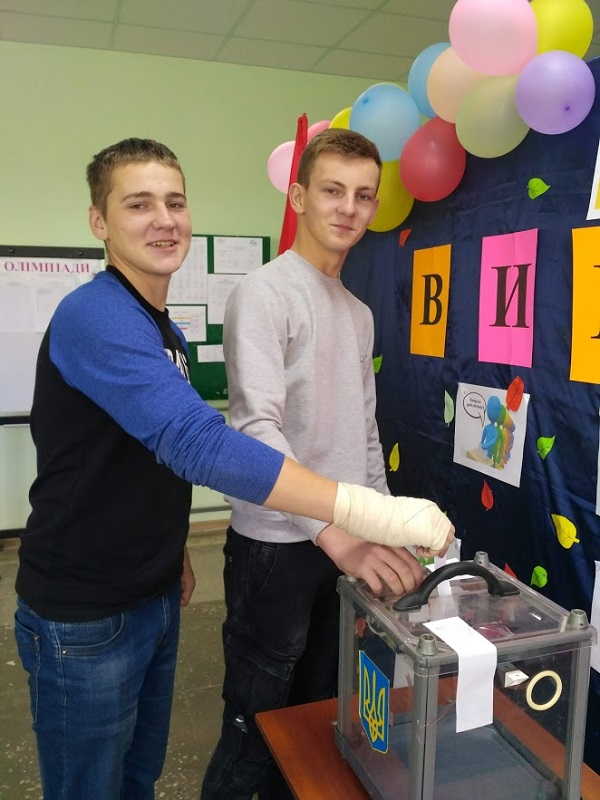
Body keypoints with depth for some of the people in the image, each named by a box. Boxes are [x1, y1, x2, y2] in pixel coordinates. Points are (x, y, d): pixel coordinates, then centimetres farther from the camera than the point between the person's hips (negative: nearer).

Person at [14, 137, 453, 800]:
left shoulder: (167, 330, 8)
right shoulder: (95, 316, -23)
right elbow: (199, 445, -37)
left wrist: (170, 552, 13)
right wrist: (370, 513, -40)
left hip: (154, 597, 8)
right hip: (84, 616, -8)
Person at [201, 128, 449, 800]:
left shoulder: (360, 313, 13)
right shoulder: (265, 294, -12)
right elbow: (258, 428, -24)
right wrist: (336, 536, -32)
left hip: (348, 543, 7)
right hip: (277, 544, -7)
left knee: (318, 712, 20)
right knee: (256, 726, 8)